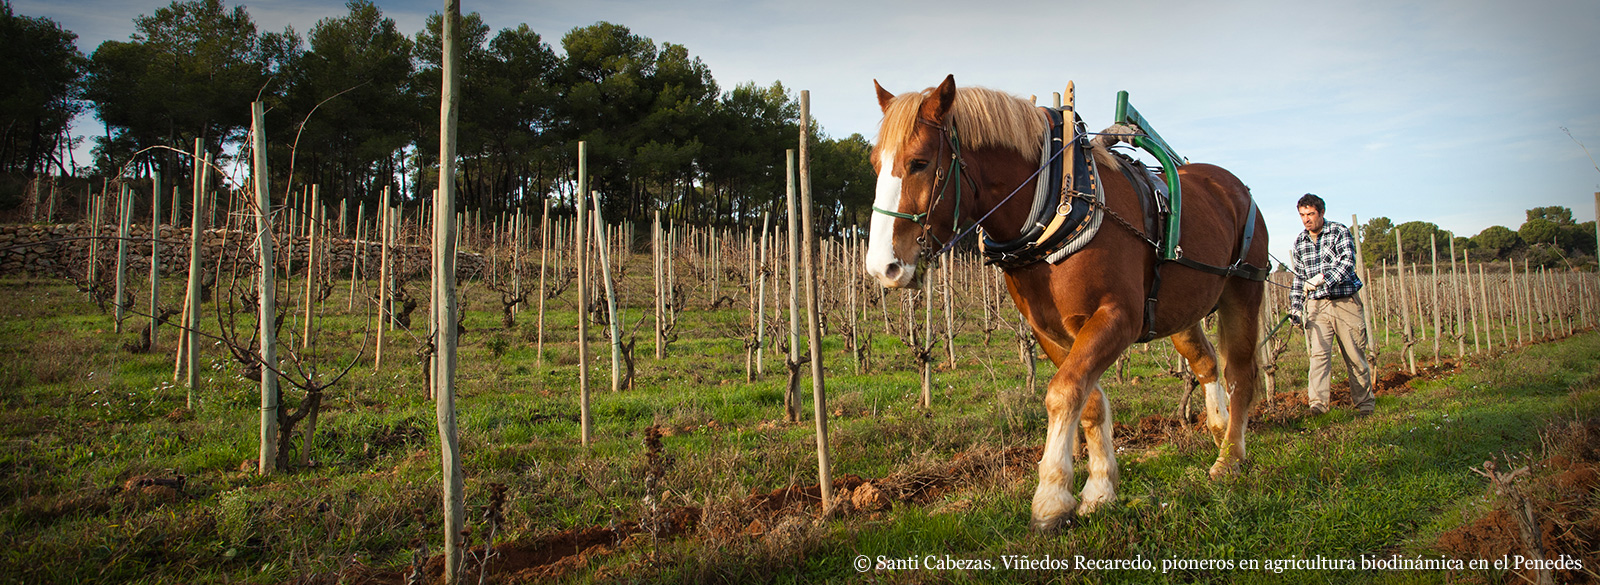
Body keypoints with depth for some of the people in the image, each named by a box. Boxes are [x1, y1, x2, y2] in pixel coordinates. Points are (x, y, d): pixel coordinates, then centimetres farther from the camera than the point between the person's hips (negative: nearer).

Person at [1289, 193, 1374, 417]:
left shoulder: (1339, 232, -3)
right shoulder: (1299, 242, 11)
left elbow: (1347, 262, -19)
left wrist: (1324, 278, -33)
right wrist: (1296, 305, 7)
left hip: (1346, 303, -3)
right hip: (1316, 305, 3)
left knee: (1355, 356, 4)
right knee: (1319, 353, -11)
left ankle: (1365, 404, 18)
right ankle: (1317, 404, -19)